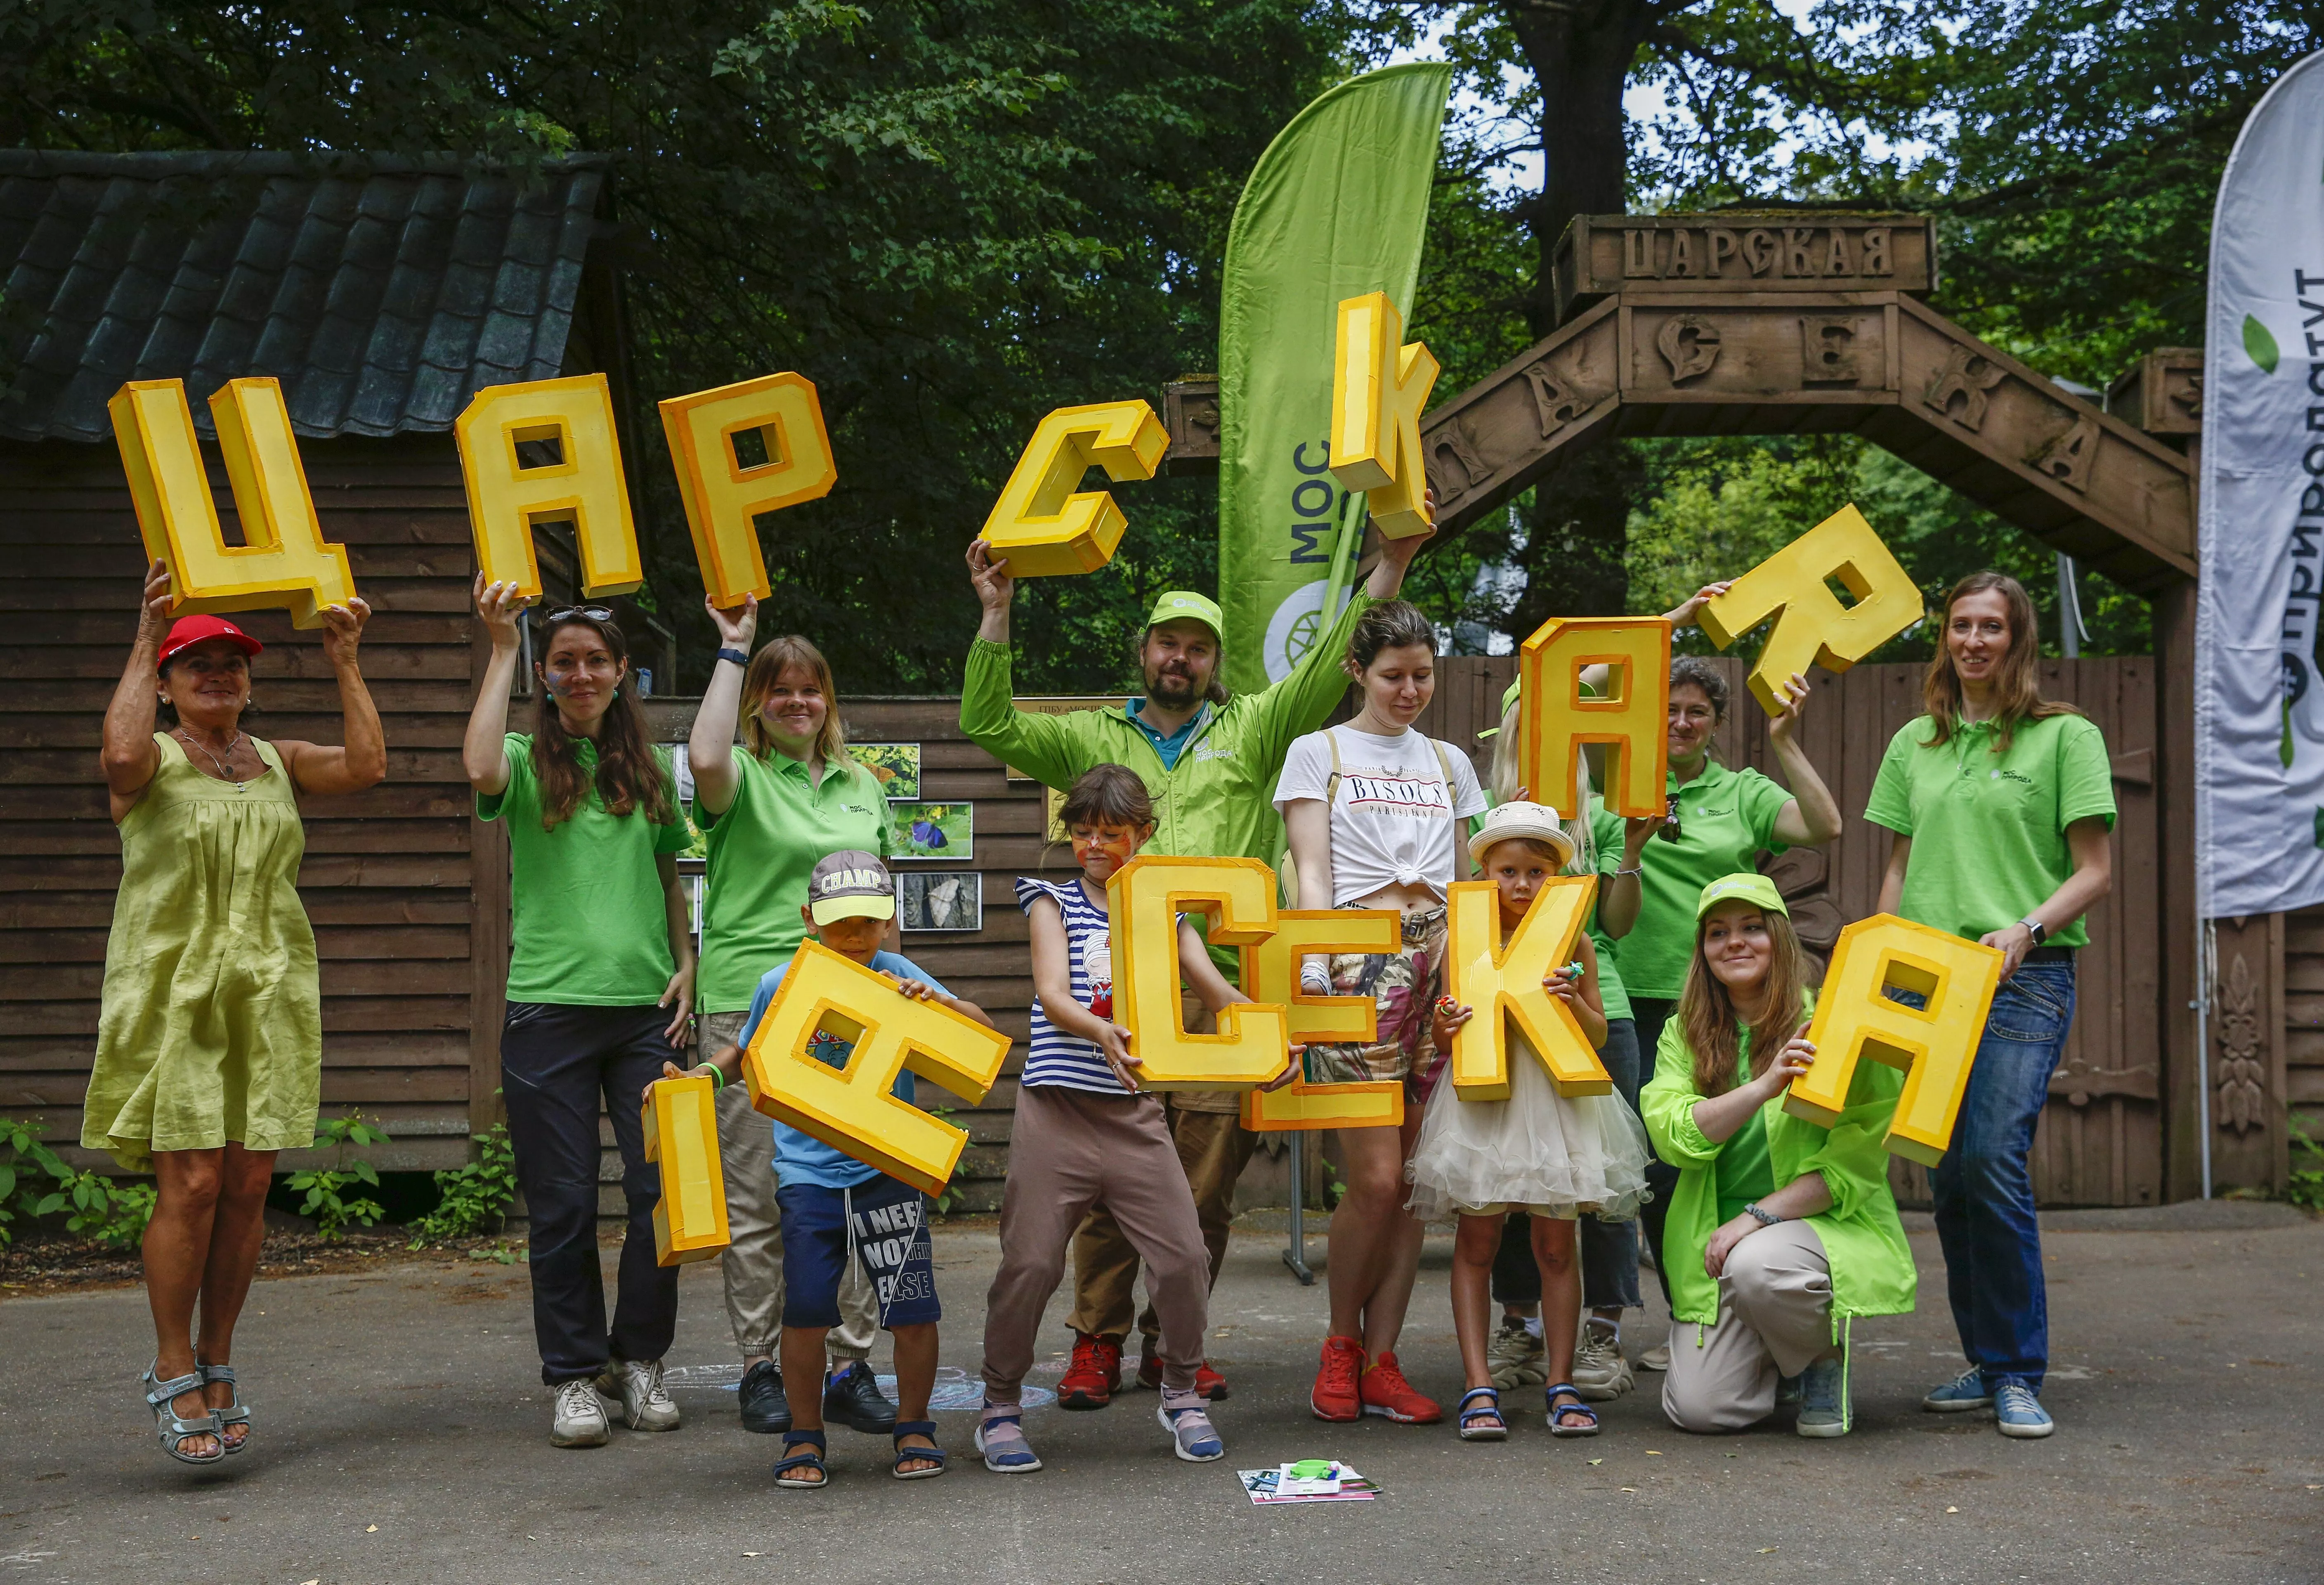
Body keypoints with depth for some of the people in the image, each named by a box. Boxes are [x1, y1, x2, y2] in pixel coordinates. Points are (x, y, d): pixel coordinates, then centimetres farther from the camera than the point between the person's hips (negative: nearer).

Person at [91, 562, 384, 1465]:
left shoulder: (276, 763, 15)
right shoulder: (155, 760, 2)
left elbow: (367, 766, -1)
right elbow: (122, 756, -23)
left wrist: (344, 664, 0)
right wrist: (144, 641, -18)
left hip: (269, 996, 4)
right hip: (171, 993, -4)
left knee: (249, 1186, 3)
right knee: (190, 1182, -10)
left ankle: (217, 1365, 16)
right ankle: (173, 1373, 3)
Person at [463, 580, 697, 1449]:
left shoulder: (648, 769, 13)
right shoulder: (527, 761, 2)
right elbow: (480, 768, -23)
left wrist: (685, 965, 7)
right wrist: (501, 648, -17)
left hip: (646, 1007, 3)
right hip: (549, 1008, -3)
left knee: (663, 1188, 0)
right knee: (563, 1202, 2)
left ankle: (639, 1358, 17)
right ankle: (574, 1375, 15)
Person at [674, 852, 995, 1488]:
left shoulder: (897, 977, 1)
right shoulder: (781, 985, 3)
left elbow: (986, 1034, -3)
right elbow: (745, 1055, 20)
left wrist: (939, 1003, -21)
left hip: (890, 1170, 0)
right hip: (809, 1175, 0)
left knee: (914, 1312, -3)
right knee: (805, 1310, -7)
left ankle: (913, 1428, 19)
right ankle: (805, 1438, 13)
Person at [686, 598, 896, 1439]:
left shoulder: (862, 786, 17)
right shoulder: (744, 777, 1)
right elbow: (706, 760, -24)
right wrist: (732, 648, -14)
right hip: (748, 1005, -4)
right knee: (756, 1197, 0)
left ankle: (851, 1368, 10)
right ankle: (760, 1369, 9)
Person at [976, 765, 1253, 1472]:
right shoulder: (1054, 901, 6)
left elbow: (1217, 991, 3)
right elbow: (1053, 995, -10)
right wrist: (1102, 1032, -31)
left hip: (1137, 1113, 2)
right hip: (1057, 1112, -2)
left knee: (1184, 1256, -3)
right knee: (1030, 1261, -4)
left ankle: (1182, 1394, 19)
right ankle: (1001, 1408, 14)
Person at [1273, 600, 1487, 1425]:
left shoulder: (1449, 762, 21)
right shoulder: (1318, 752, 10)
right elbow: (1312, 870, 0)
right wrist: (1312, 955, -15)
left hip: (1440, 960, 4)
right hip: (1359, 962, -4)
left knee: (1415, 1179, 0)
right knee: (1375, 1178, -11)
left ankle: (1380, 1362, 7)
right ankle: (1341, 1342, 10)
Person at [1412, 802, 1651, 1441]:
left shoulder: (1574, 944, 3)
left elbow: (1599, 1036, 6)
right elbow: (1447, 1039, 8)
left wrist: (1575, 1002, -13)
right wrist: (1444, 1029, -15)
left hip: (1556, 1099, 1)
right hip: (1481, 1101, 0)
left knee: (1556, 1245, 4)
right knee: (1476, 1242, 0)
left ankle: (1561, 1384, 13)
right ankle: (1479, 1387, 4)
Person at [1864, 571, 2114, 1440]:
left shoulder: (2066, 736, 2)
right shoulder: (1914, 744, 16)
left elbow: (2095, 870, -1)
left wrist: (2027, 927, -16)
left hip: (2025, 977, -5)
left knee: (1992, 1162, -16)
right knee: (1946, 1173, 4)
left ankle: (2020, 1374, -4)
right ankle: (1985, 1360, 16)